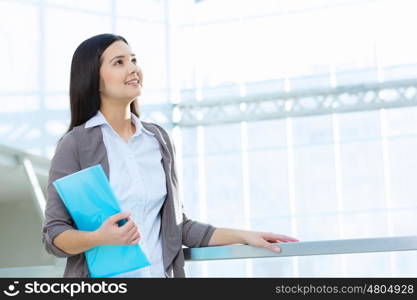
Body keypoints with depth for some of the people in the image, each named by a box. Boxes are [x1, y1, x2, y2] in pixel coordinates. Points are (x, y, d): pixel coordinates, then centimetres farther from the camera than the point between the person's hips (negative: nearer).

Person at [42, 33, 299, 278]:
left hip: (159, 272, 4)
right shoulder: (76, 144, -4)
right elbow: (53, 234, -6)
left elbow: (177, 225, 13)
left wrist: (242, 236, 7)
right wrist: (100, 237, -23)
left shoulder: (159, 140, 9)